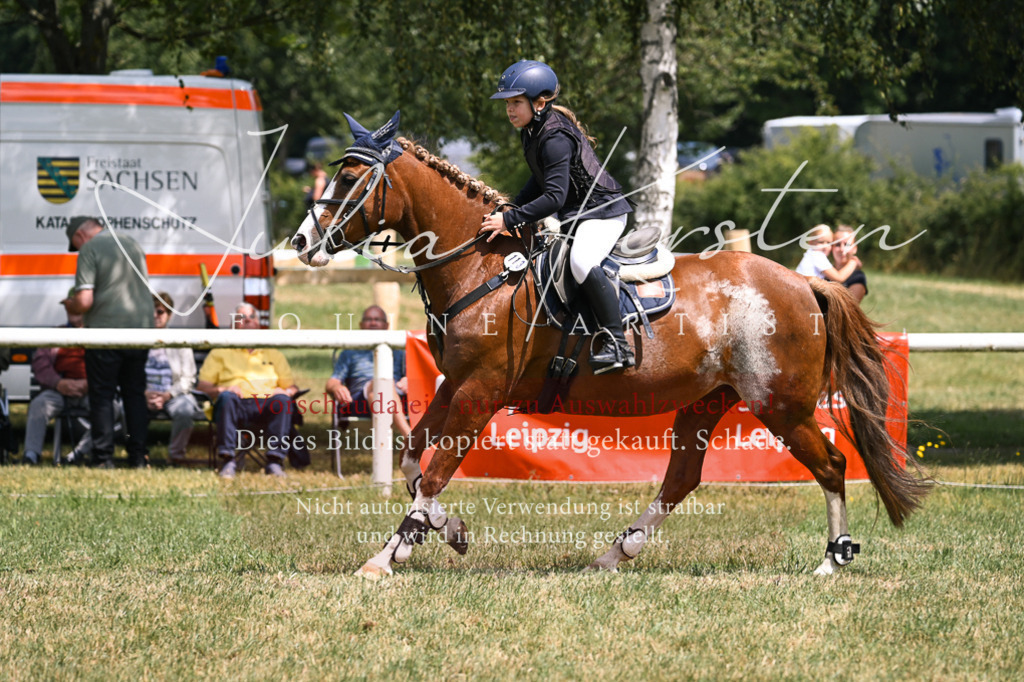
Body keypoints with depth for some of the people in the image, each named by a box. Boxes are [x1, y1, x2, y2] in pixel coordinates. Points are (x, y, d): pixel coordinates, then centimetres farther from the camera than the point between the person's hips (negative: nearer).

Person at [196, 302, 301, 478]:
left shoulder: (273, 354, 31)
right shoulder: (220, 353, 25)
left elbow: (292, 387, 23)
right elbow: (202, 385, 13)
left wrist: (284, 391, -3)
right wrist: (220, 389, -10)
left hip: (266, 404, 1)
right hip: (236, 404, -1)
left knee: (282, 400, -33)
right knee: (227, 397, -37)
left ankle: (275, 461, -39)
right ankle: (228, 461, -42)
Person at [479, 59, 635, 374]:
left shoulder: (555, 140, -24)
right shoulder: (531, 133, 7)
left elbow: (554, 197, -31)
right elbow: (541, 183, 20)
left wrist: (509, 220, -30)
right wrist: (512, 209, 7)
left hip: (603, 211, -11)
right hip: (570, 215, 11)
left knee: (581, 261, -35)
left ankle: (617, 344, -34)